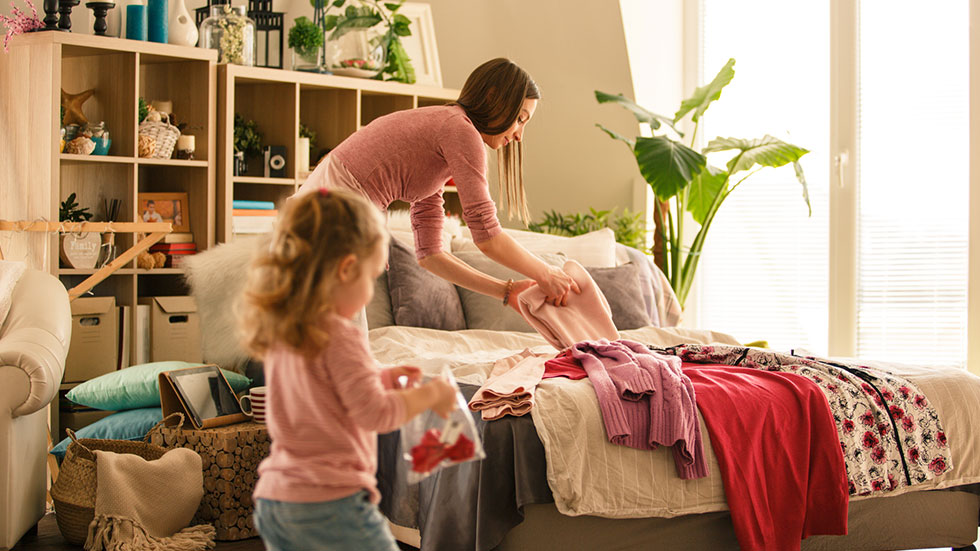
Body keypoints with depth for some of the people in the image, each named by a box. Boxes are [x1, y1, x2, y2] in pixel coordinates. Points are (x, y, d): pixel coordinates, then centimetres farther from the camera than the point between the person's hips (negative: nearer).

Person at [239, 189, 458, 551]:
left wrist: (381, 377, 20)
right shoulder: (339, 337, -17)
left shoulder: (277, 334, 9)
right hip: (330, 503, -8)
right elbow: (374, 413, -19)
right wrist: (430, 394, -5)